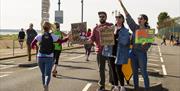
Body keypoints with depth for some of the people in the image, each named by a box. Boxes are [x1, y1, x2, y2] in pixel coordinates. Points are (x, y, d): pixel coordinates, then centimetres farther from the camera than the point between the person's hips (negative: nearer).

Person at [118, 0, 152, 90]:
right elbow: (129, 18, 2)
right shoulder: (135, 28, 5)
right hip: (133, 52, 4)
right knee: (134, 72, 10)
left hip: (142, 53, -4)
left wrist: (145, 44, -28)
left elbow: (149, 43, -3)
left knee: (144, 72, -2)